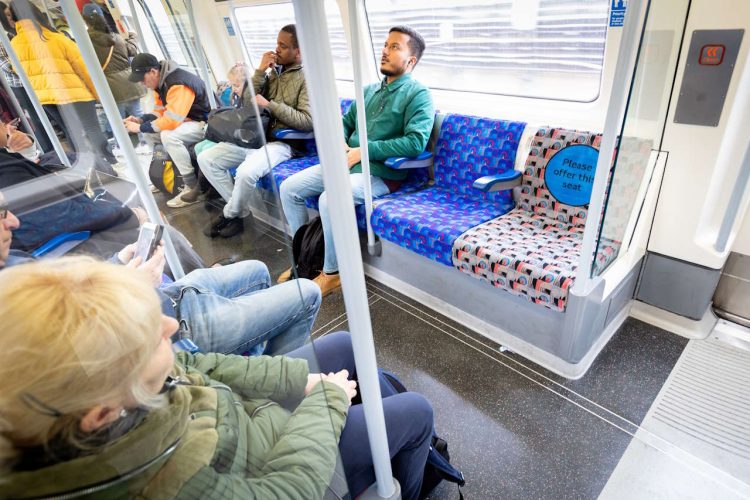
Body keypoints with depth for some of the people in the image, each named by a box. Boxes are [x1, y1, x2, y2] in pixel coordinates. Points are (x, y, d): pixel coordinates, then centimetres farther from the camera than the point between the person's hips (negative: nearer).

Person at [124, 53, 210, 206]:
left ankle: (192, 185, -20)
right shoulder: (160, 82, 5)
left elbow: (171, 121, -31)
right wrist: (140, 120, -5)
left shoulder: (178, 84, -26)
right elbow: (160, 113, 13)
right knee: (148, 132, 4)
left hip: (204, 123, -10)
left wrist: (140, 128, -21)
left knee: (168, 136, -31)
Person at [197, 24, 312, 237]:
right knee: (206, 159, -2)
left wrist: (270, 105, -15)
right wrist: (260, 71, -1)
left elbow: (307, 121, -18)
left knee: (246, 172, -34)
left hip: (282, 142, -7)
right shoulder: (274, 71, 15)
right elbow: (248, 103, 9)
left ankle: (230, 215, -3)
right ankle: (240, 211, 5)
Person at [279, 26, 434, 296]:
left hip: (381, 174, -8)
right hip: (347, 162, 8)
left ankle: (332, 273, -11)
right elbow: (346, 122, 24)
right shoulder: (370, 90, 19)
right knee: (288, 187, -2)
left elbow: (416, 142, -19)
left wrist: (363, 151, -18)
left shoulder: (418, 94, -5)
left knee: (330, 199, -33)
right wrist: (340, 144, -1)